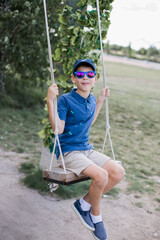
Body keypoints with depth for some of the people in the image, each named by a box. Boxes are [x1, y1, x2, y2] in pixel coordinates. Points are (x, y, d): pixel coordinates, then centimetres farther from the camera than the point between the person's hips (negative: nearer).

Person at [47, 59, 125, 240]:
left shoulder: (91, 100, 9)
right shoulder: (65, 100, -12)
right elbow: (58, 129, -18)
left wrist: (101, 100, 21)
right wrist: (50, 101, -25)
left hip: (86, 149, 8)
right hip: (68, 152, -7)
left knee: (118, 172, -10)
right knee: (101, 175, -28)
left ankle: (84, 204, 4)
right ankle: (96, 216, 1)